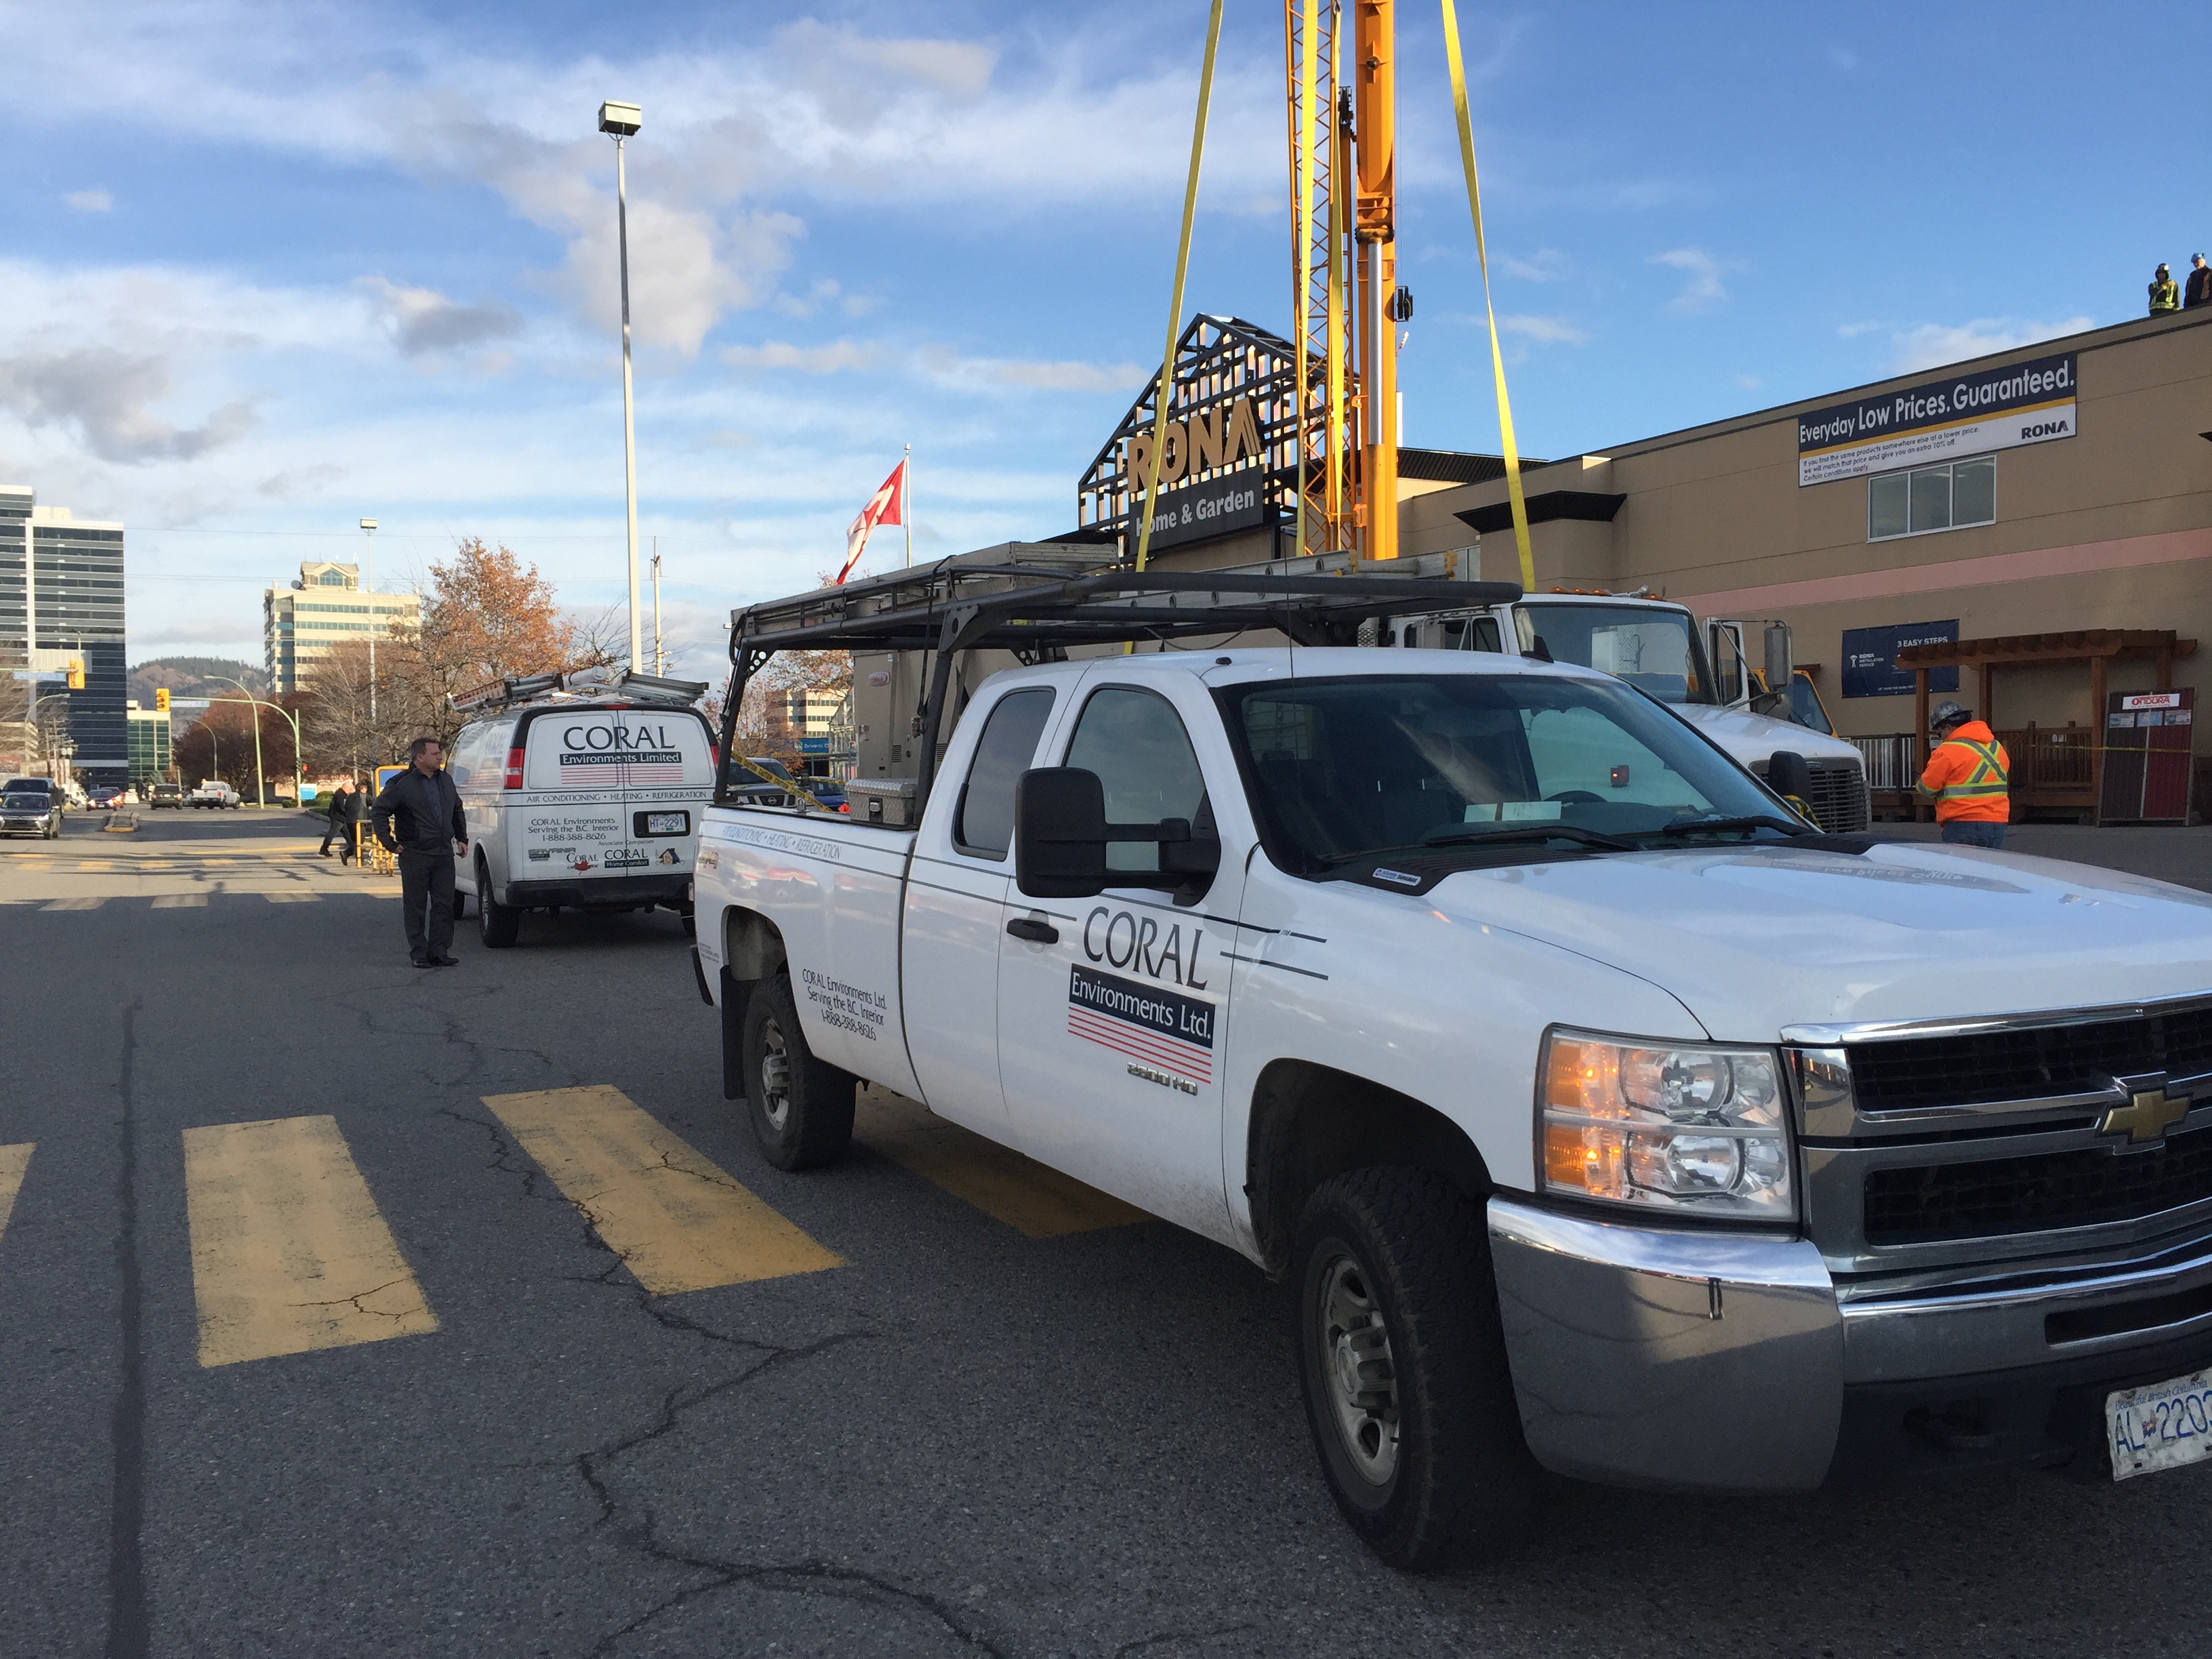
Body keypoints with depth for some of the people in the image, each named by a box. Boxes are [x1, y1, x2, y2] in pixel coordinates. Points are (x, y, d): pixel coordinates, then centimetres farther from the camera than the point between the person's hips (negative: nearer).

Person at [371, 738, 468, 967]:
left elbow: (457, 811, 26)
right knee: (416, 906, 2)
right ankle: (419, 954, 7)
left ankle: (439, 952, 10)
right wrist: (389, 843, -6)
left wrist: (462, 839, 19)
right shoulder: (402, 785, -8)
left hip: (444, 854, 5)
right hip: (415, 856, -5)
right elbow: (379, 813, -3)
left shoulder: (445, 781, 11)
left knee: (444, 904, 4)